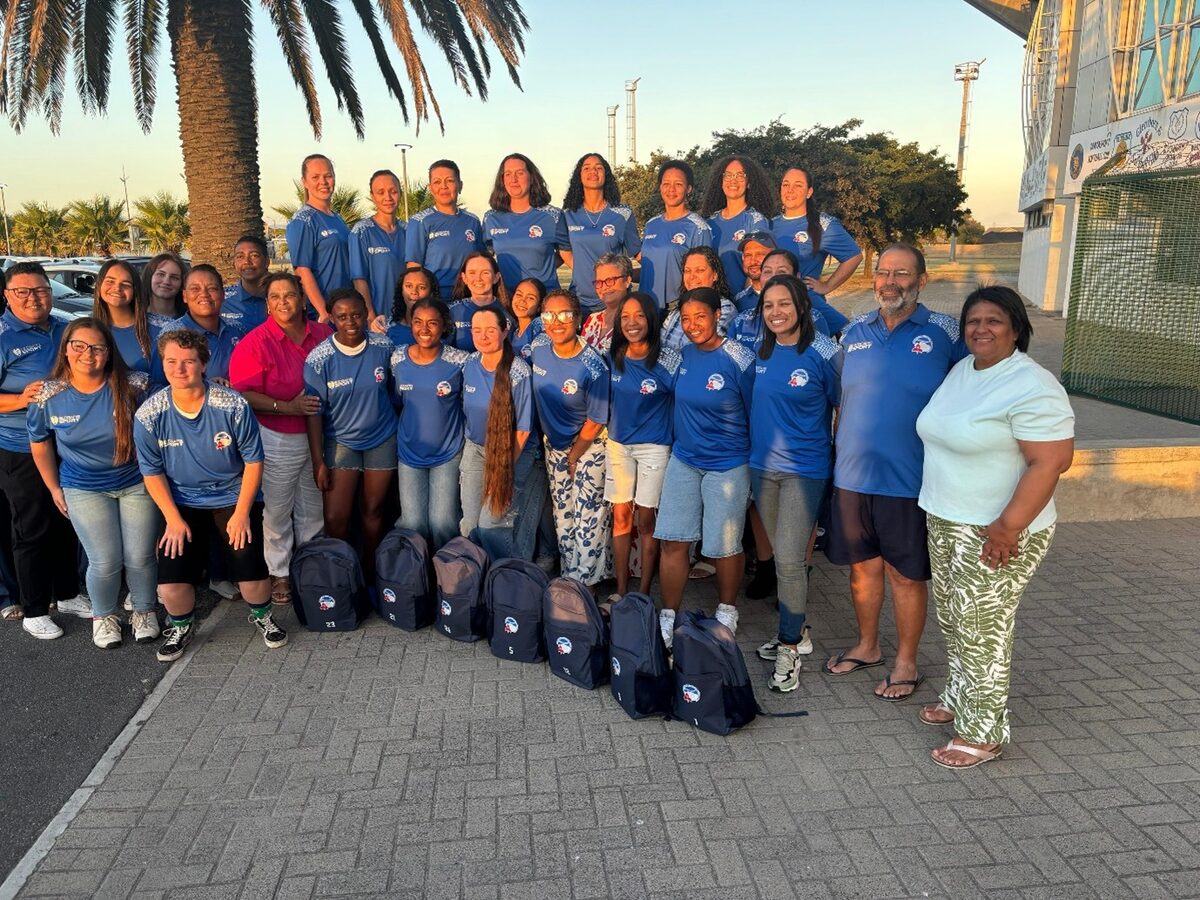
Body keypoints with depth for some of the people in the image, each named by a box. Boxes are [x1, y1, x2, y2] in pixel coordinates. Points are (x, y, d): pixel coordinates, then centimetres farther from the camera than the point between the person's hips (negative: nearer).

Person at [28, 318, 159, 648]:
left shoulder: (132, 386, -15)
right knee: (106, 562, -4)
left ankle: (144, 611, 31)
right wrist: (54, 488, 10)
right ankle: (103, 616, 26)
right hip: (84, 490, 0)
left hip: (137, 483, 0)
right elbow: (40, 444, 6)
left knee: (140, 558, 3)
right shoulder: (48, 397, -10)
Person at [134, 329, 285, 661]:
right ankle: (180, 626, 25)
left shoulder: (233, 405, -17)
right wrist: (173, 519, -8)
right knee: (171, 583, -10)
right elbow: (153, 473, -1)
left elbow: (253, 461, -8)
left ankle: (261, 616, 22)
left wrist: (241, 513, -11)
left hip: (234, 498, -1)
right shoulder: (148, 415, -12)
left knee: (252, 575, -13)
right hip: (182, 504, 1)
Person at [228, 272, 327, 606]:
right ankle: (279, 573, 24)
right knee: (277, 512, 8)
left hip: (316, 437, 4)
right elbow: (243, 394, -16)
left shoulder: (323, 335, -1)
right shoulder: (255, 343, -12)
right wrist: (288, 407, -23)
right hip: (277, 440, -4)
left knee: (313, 511, 18)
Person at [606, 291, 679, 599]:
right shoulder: (613, 357, 0)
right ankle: (621, 591, 18)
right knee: (620, 516, 7)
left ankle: (644, 593, 17)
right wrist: (610, 427, 12)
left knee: (646, 519, 3)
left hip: (654, 446, -3)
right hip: (618, 444, 4)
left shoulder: (668, 360, -13)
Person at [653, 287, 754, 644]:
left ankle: (727, 612, 30)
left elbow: (756, 414, -9)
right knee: (672, 541, 4)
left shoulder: (738, 360, -16)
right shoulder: (684, 352, 2)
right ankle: (668, 619, 17)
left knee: (723, 547, 6)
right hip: (683, 459, 5)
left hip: (727, 465, -5)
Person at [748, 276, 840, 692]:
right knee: (780, 555, 15)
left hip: (804, 470, -6)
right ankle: (795, 630, 31)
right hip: (762, 466, 6)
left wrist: (837, 456, -1)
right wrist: (758, 447, 13)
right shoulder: (761, 352, 5)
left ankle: (790, 649, 8)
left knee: (789, 559, -7)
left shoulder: (822, 353, -12)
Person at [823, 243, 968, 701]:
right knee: (862, 566, 16)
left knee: (906, 576, 8)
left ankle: (906, 663, 26)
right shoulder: (855, 332, 7)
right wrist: (838, 455, 12)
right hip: (851, 476, 4)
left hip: (909, 479, -4)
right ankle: (867, 646, 36)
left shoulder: (945, 333, -5)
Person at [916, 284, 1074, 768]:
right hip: (944, 521, 9)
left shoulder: (1032, 387, -18)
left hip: (994, 533, -8)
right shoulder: (961, 370, 10)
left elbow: (1051, 461, -22)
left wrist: (1008, 526, -25)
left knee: (982, 632, 1)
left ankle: (982, 733, 16)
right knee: (953, 620, 20)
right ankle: (959, 698, 38)